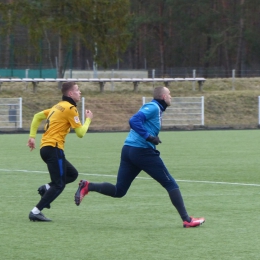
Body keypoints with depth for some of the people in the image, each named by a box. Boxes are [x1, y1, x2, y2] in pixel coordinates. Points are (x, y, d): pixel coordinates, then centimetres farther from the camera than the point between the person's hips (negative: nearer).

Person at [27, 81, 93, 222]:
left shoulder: (59, 106, 19)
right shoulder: (70, 108, -8)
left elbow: (37, 116, 24)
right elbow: (80, 133, -8)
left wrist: (32, 136, 19)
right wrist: (88, 119, 9)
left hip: (45, 147, 9)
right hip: (53, 148, -9)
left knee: (72, 174, 18)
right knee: (59, 185, -9)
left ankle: (46, 188, 1)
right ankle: (36, 212, -15)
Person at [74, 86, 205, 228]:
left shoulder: (155, 108, 21)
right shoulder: (153, 107, -8)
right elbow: (134, 121, -20)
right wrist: (149, 136, -24)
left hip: (128, 150, 9)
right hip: (143, 151, -9)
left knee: (118, 191, 10)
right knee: (171, 184, 0)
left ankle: (87, 186, -5)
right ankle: (187, 220, 1)